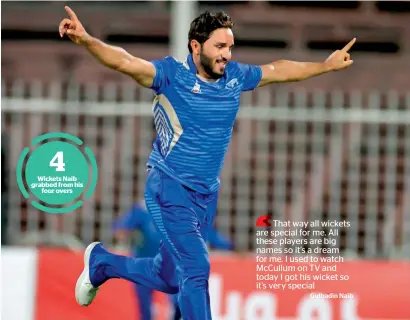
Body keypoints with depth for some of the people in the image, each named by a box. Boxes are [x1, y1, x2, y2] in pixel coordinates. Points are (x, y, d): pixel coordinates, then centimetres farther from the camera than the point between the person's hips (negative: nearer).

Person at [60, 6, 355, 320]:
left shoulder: (235, 76, 3)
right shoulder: (172, 73, -14)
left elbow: (279, 70, 20)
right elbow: (125, 61, -29)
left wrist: (326, 65, 28)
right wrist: (86, 40, -46)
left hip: (207, 195, 7)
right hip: (170, 188, -7)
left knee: (168, 279, 15)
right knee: (197, 268, -18)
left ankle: (100, 262, 41)